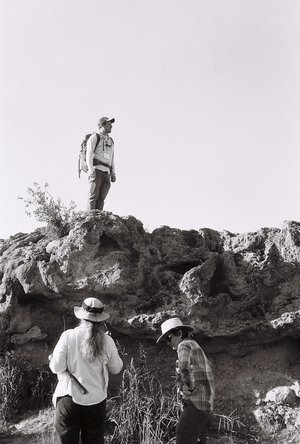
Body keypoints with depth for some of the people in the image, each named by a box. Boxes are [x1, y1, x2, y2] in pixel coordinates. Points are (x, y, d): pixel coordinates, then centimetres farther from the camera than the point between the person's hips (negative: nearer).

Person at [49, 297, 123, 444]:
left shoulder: (68, 336, -13)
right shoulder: (107, 341, -7)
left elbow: (57, 367, -10)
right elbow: (116, 369, 5)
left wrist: (52, 359, 11)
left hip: (69, 398, -1)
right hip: (96, 400, 1)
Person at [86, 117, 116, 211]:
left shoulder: (110, 141, 27)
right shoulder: (94, 137, 8)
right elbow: (89, 154, -3)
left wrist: (113, 174, 14)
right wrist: (91, 170, -17)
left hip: (106, 173, 5)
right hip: (96, 170, -5)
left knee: (101, 198, -8)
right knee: (94, 196, -15)